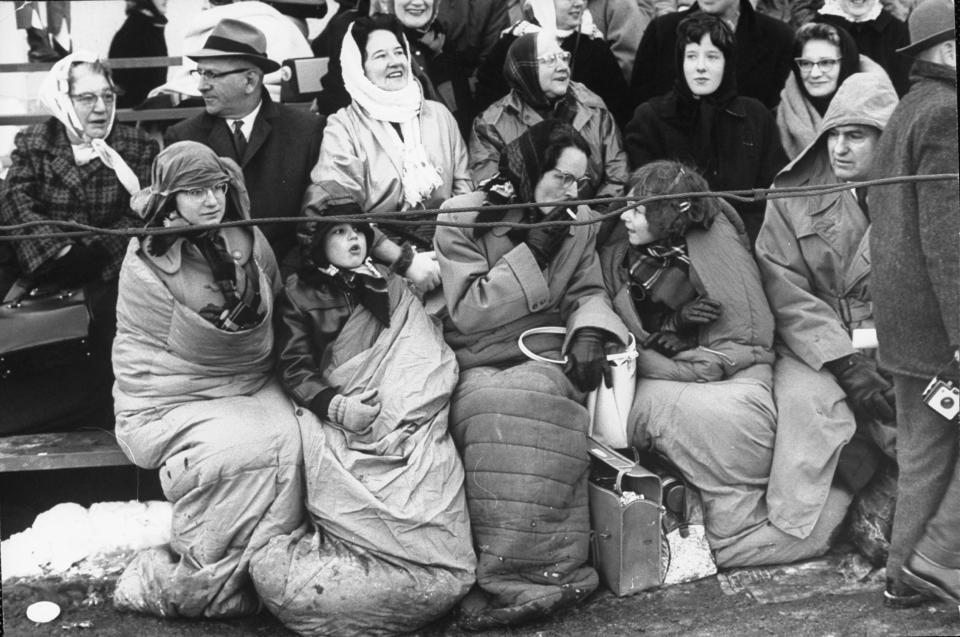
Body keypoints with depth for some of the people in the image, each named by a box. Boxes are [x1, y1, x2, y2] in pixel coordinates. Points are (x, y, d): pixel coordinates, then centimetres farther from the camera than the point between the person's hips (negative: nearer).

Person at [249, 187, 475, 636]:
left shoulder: (391, 287, 23)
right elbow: (295, 368, 3)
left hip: (403, 417, 3)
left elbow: (429, 355, 19)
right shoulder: (298, 295, 13)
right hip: (336, 415, -3)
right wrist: (335, 405, -16)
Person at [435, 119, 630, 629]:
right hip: (478, 368, -2)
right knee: (498, 406, -37)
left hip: (548, 360, 2)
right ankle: (535, 575, -33)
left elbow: (588, 294, 8)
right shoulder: (462, 217, -1)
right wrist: (532, 253, -10)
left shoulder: (579, 223, 13)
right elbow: (467, 313, -7)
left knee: (534, 398, -34)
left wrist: (590, 332, -16)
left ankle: (509, 579, -33)